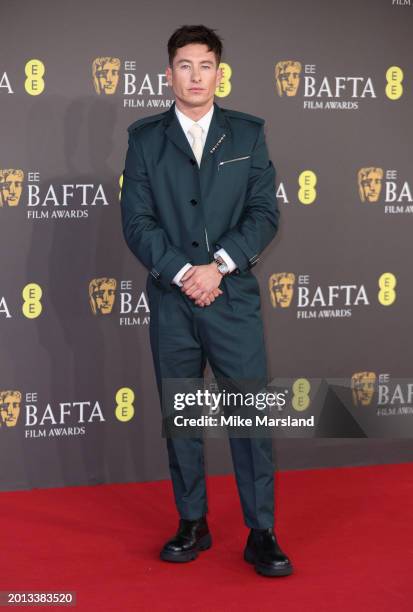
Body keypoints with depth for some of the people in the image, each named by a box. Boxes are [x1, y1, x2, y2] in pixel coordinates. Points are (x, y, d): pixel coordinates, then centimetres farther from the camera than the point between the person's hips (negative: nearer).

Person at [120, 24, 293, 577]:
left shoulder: (248, 133, 6)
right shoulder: (144, 137, 5)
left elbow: (265, 212, 0)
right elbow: (136, 220, -1)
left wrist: (217, 265, -12)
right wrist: (182, 273, -13)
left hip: (234, 298, -1)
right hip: (171, 301, 1)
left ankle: (261, 535, 8)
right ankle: (193, 525, 22)